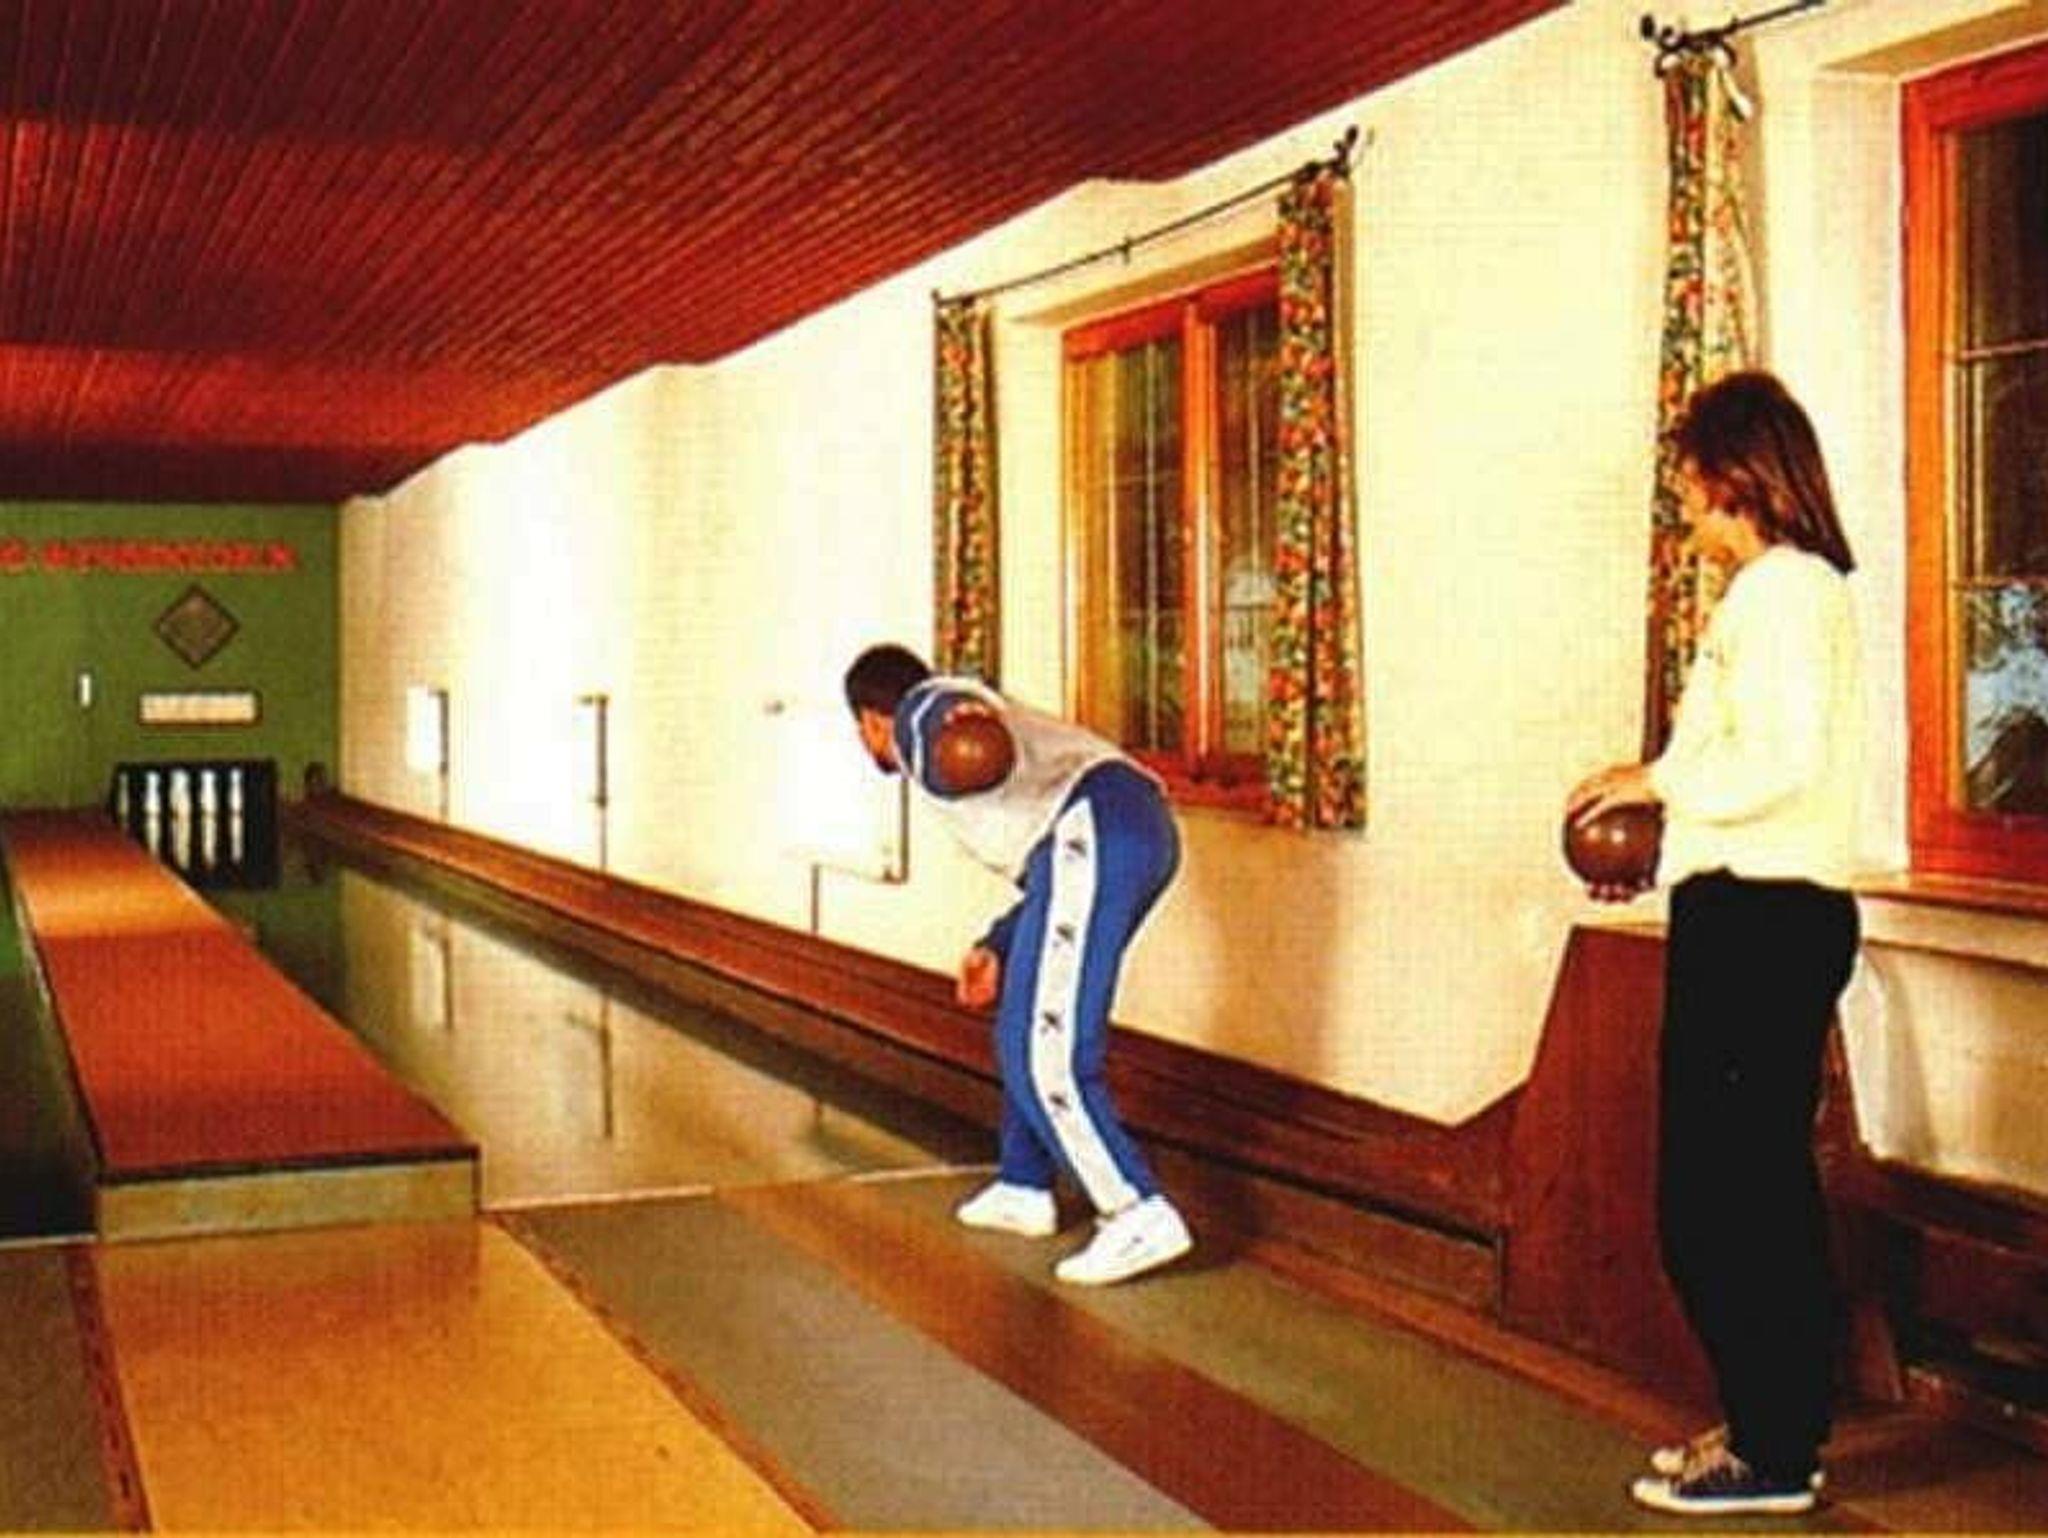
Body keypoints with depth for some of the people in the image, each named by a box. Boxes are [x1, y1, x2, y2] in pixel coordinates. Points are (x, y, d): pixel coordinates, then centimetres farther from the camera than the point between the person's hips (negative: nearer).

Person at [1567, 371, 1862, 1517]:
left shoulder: (1777, 587, -13)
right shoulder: (1811, 583, 18)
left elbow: (1781, 759, -24)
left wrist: (1660, 781, -11)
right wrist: (1671, 840, 16)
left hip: (1755, 918, -11)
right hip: (1785, 910, 11)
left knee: (1716, 1203, -5)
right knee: (1768, 1188, 16)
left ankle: (1770, 1452, 4)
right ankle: (1781, 1433, 26)